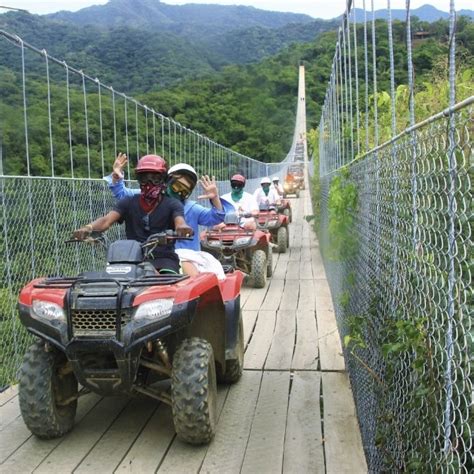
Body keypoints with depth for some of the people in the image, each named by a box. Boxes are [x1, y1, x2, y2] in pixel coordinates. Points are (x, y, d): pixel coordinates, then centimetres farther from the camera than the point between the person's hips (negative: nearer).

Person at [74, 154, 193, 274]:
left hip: (164, 257, -2)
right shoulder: (129, 203, 13)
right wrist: (89, 227, -26)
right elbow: (107, 220, -2)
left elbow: (179, 221, -14)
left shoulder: (172, 204, 7)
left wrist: (182, 227, -42)